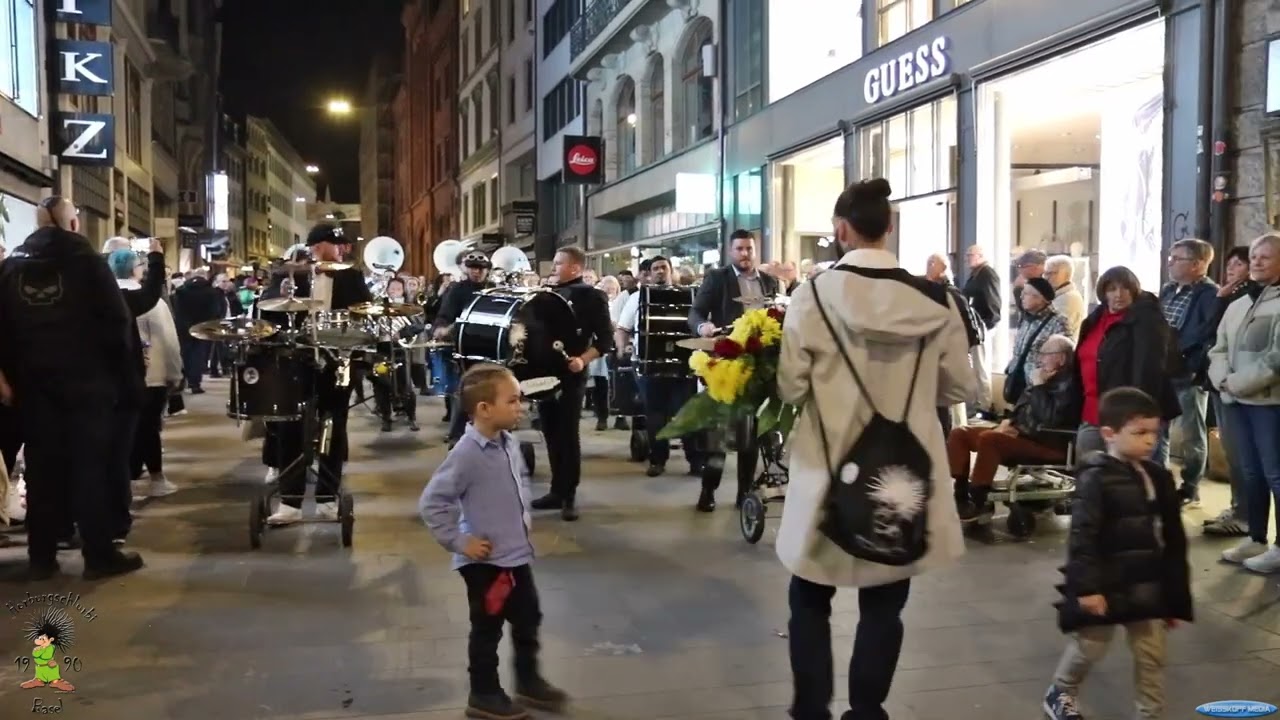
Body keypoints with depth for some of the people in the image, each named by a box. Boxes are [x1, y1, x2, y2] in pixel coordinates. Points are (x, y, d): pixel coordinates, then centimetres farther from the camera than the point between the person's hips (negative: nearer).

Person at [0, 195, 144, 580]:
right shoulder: (86, 259, -6)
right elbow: (117, 321, -11)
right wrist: (125, 373, -2)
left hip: (34, 383, 4)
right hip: (86, 382, -4)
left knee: (43, 468, 9)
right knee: (91, 467, 0)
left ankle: (41, 557, 13)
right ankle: (99, 555, 3)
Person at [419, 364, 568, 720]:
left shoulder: (509, 442, 1)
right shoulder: (467, 453, -24)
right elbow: (431, 503, -23)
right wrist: (459, 542, -20)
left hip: (517, 554, 8)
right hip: (486, 560, -8)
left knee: (528, 619, 18)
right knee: (487, 629, 8)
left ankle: (529, 682, 36)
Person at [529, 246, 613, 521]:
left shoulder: (592, 297, -5)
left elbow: (605, 339, -9)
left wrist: (583, 360, -23)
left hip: (571, 374, -6)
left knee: (568, 434, -3)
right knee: (550, 433, 10)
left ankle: (569, 496, 4)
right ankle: (557, 490, 20)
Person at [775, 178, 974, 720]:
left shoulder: (814, 294, -12)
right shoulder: (935, 300, -5)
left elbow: (789, 388, -11)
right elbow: (959, 387, 3)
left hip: (829, 471, -1)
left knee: (810, 599, 17)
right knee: (884, 604, 15)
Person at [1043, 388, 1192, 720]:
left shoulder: (1159, 478, 3)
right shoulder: (1096, 479, -17)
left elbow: (1173, 540, 10)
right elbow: (1083, 537, -19)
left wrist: (1176, 596, 12)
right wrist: (1086, 586, -22)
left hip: (1148, 586, 6)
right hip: (1106, 585, -5)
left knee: (1151, 655, 11)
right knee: (1091, 645, 10)